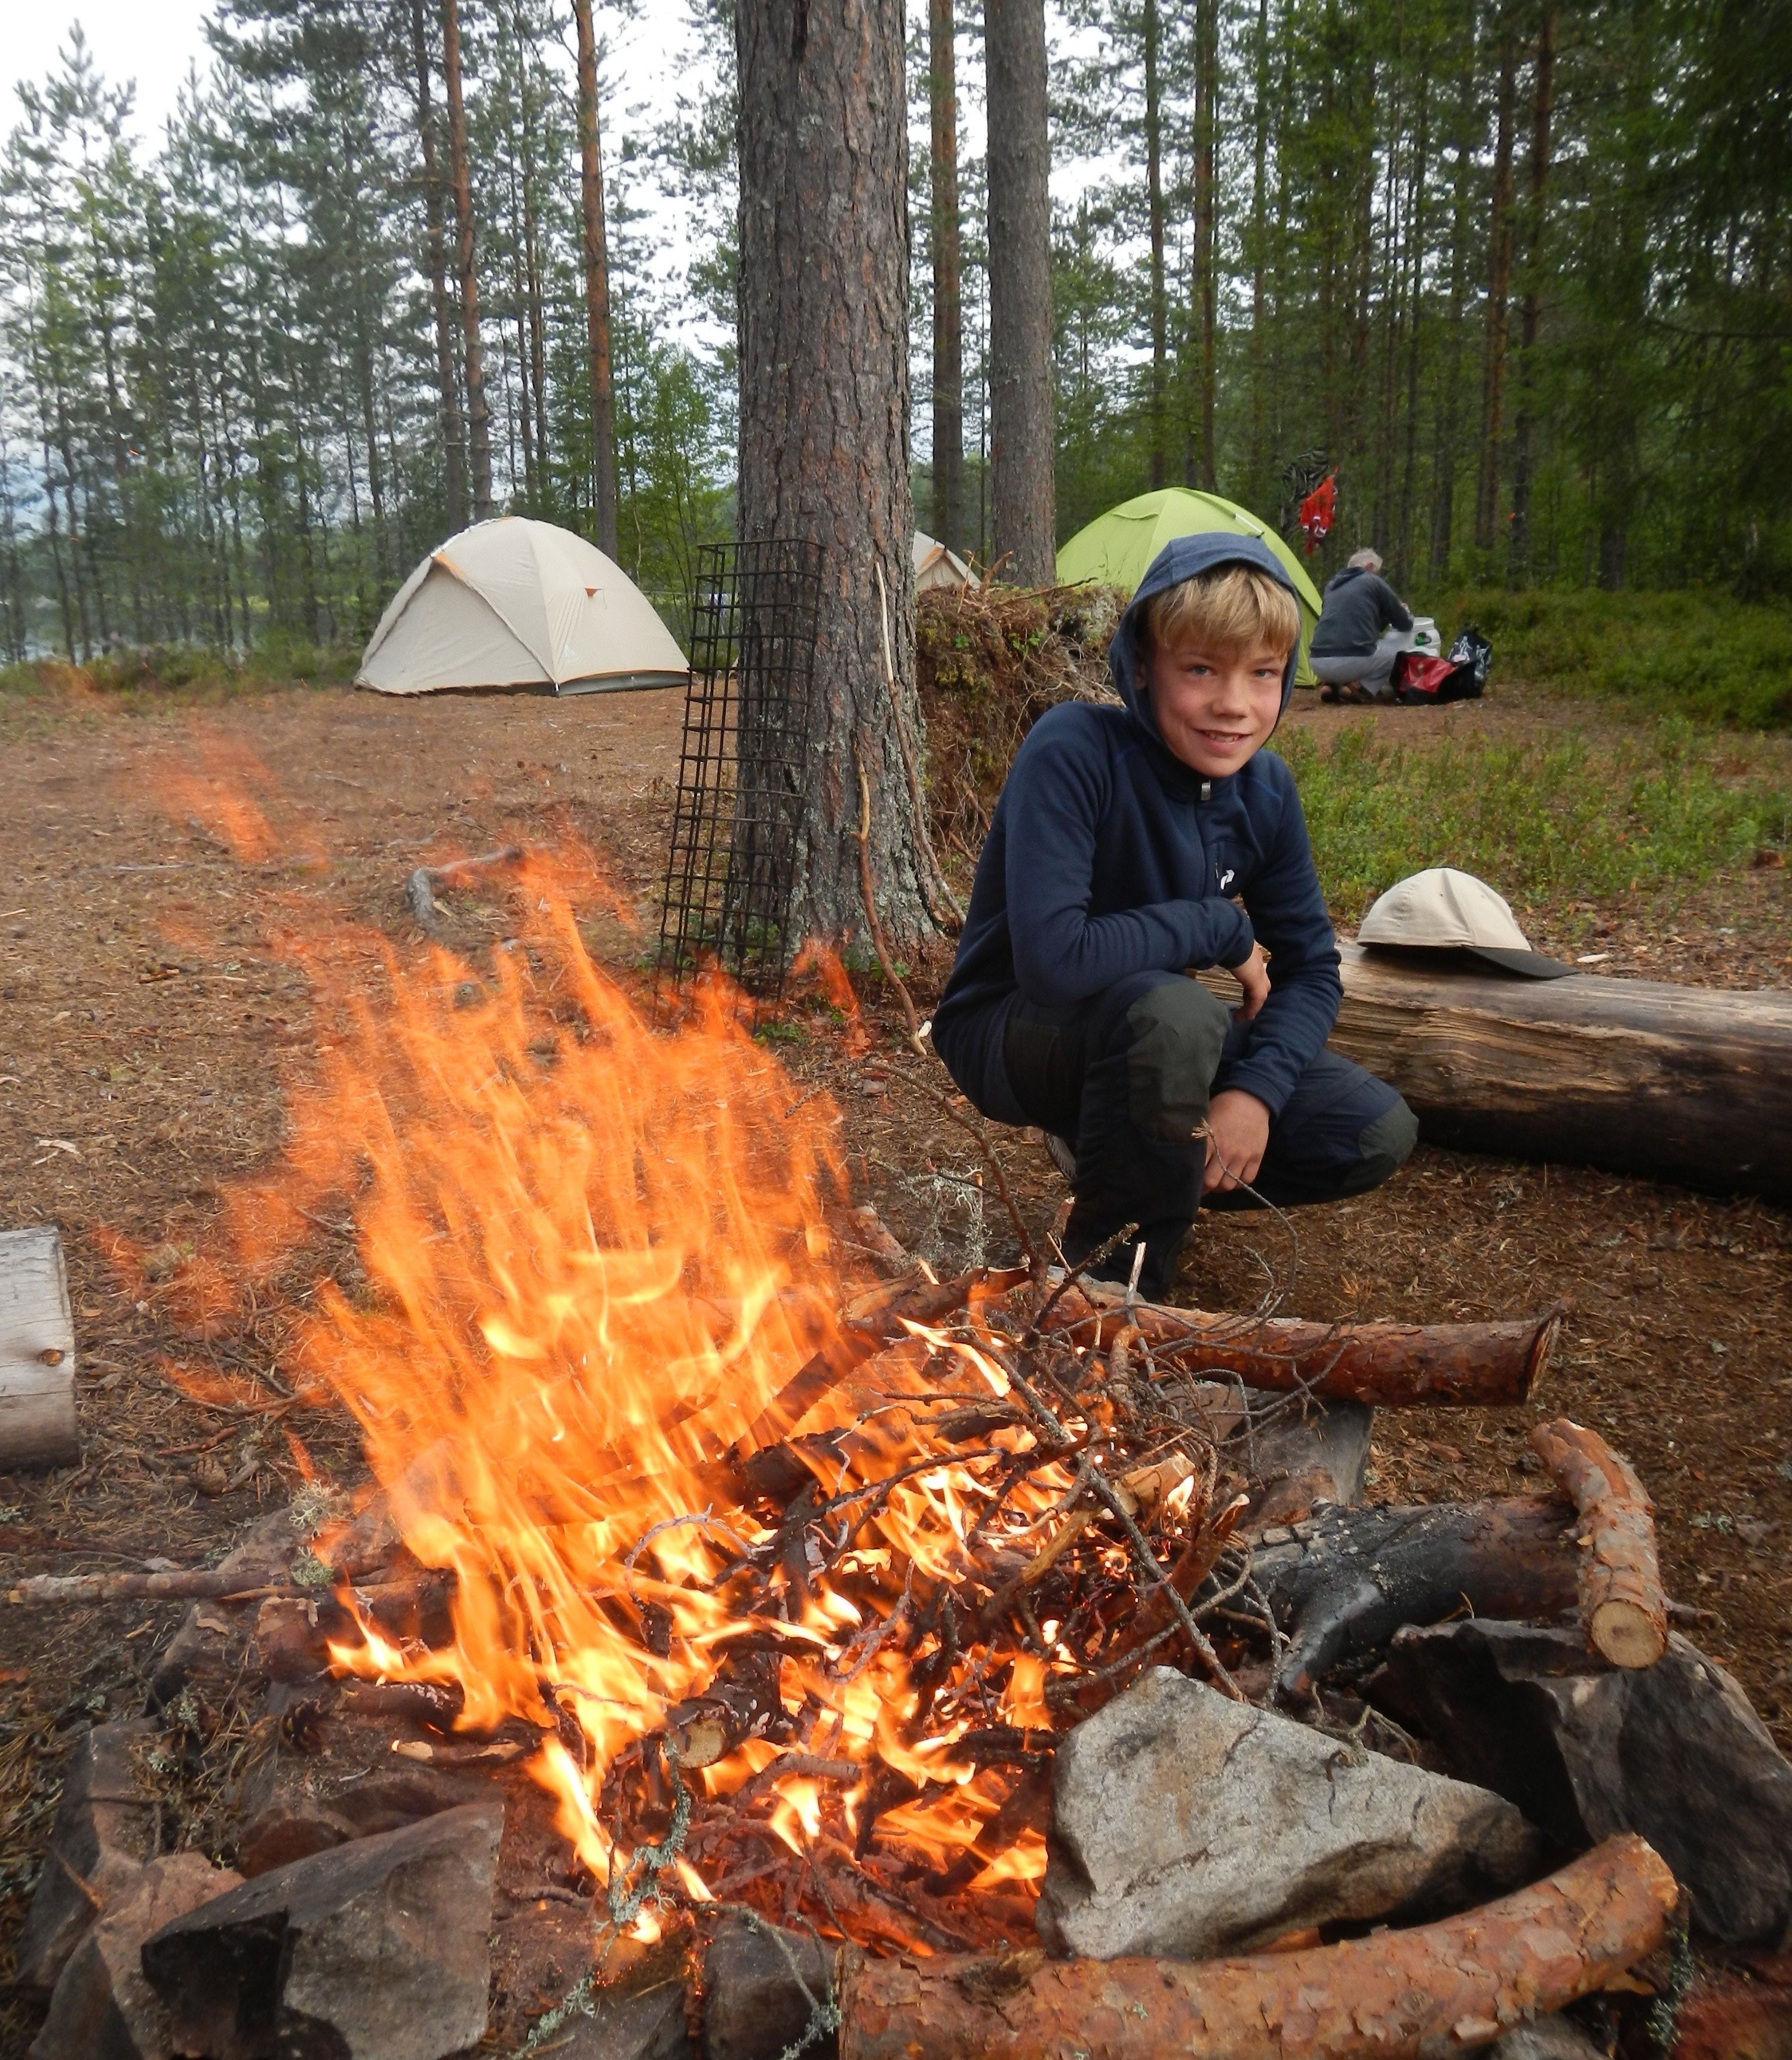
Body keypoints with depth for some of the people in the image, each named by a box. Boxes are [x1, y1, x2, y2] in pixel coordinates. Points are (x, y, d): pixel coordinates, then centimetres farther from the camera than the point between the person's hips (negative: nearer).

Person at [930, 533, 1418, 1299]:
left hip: (1146, 1035, 6)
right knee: (1175, 1011, -38)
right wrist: (1220, 927, -24)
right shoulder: (1074, 751, -27)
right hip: (1012, 1030, -6)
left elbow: (1312, 971, -1)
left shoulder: (1264, 790, -7)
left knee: (1377, 1133, -5)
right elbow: (1052, 961, -37)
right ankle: (1113, 1272, -13)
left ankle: (1121, 1165, 12)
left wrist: (1256, 1089, -20)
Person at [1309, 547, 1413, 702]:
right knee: (1401, 636, 17)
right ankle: (1364, 688, 0)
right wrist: (1406, 613, 36)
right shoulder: (1374, 583, 7)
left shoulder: (1332, 584, 21)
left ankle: (1333, 686, 10)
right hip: (1355, 661, -6)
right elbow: (1405, 625, 14)